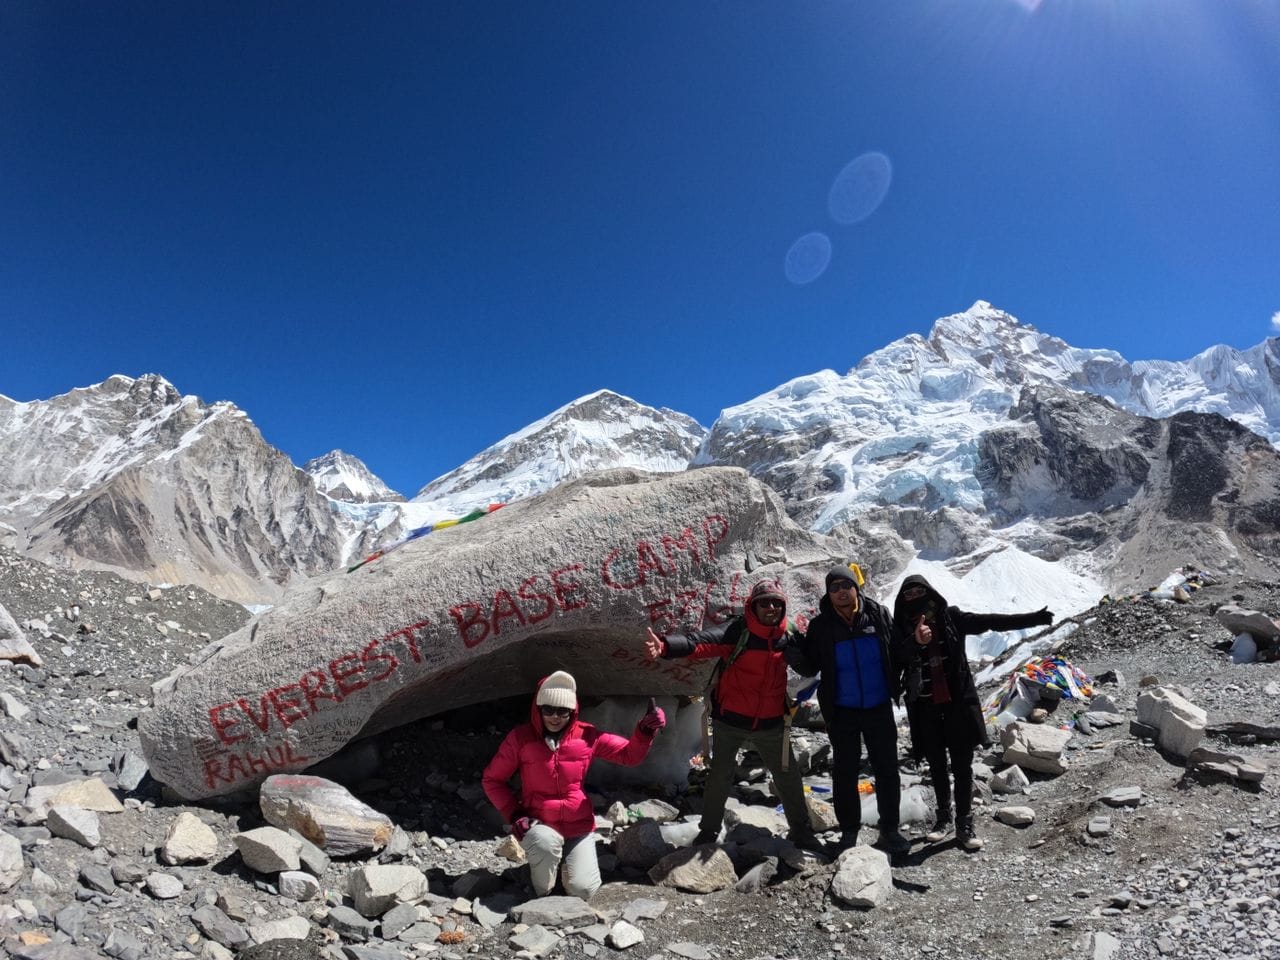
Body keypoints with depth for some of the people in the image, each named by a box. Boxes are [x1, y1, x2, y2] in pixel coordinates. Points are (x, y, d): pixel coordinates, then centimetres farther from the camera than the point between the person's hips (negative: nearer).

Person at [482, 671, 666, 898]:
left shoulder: (586, 735, -6)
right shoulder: (521, 738, -10)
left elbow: (629, 755, -2)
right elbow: (492, 780, 0)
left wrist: (645, 732, -22)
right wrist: (514, 814, -13)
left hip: (579, 825, 2)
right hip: (540, 824, -2)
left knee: (583, 890, -11)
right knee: (546, 843, -34)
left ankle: (567, 858, 24)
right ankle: (541, 896, -1)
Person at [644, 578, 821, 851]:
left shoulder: (788, 639, -4)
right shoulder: (738, 631, -18)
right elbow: (702, 642, -35)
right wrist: (666, 646, -51)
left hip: (770, 724, 3)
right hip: (730, 721, -3)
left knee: (789, 778, 13)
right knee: (719, 778, 10)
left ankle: (801, 831, 34)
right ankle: (709, 831, 31)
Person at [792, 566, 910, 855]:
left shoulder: (879, 615, -6)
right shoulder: (820, 626, -9)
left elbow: (898, 651, 8)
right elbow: (810, 668, -5)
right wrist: (794, 655, -25)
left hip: (879, 707, 1)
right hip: (842, 712, -1)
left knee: (887, 769, 11)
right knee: (844, 773, 8)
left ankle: (889, 829, 27)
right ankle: (849, 832, 25)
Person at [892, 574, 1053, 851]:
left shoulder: (951, 618, -3)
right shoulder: (902, 630, -7)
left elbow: (990, 621, -5)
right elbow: (897, 658, -24)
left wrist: (1034, 618, -11)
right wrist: (916, 642, -45)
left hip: (958, 704, 0)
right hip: (925, 709, 0)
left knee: (962, 766, 5)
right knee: (937, 766, 14)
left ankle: (964, 824, 19)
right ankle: (945, 817, 32)